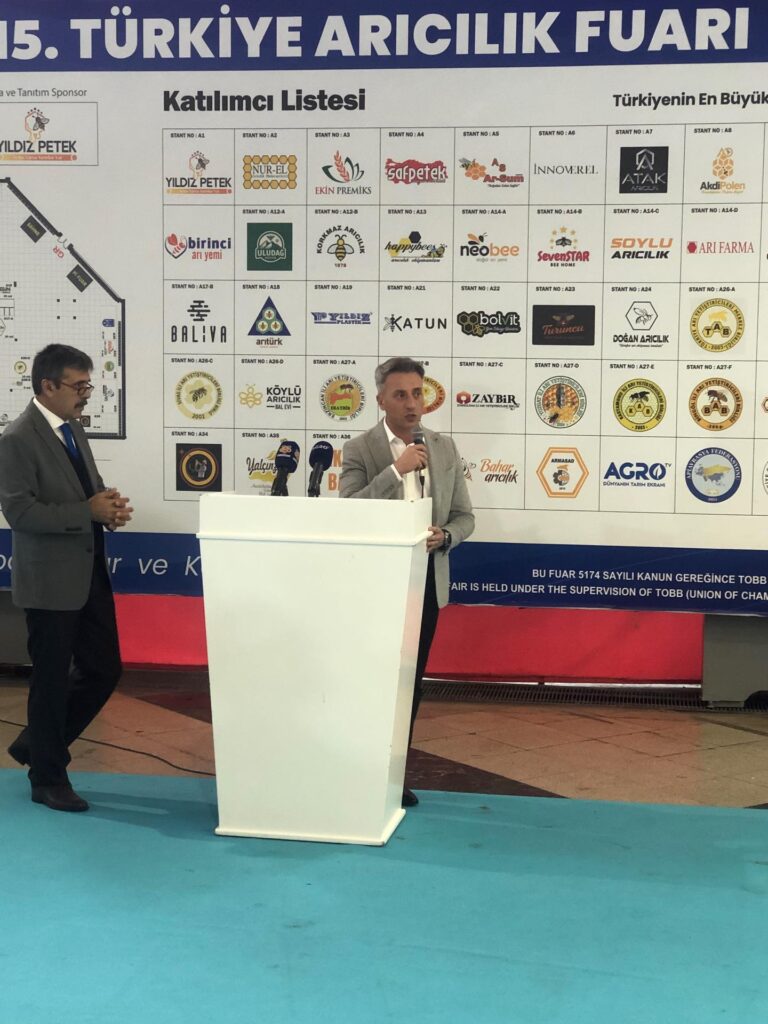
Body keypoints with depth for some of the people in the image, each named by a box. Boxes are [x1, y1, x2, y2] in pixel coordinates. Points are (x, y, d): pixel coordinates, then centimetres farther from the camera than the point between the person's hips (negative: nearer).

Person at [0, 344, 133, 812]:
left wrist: (109, 505, -3)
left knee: (104, 669, 12)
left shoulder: (73, 428, 11)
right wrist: (89, 511, -23)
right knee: (52, 680, 5)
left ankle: (37, 742, 31)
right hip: (51, 580, -8)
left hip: (90, 573, 8)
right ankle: (48, 778, 22)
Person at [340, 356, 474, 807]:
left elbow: (464, 516, 8)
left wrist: (444, 536, -14)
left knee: (410, 684, 11)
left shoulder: (445, 448, 6)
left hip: (426, 582, 4)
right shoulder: (359, 450, -6)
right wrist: (396, 469, -25)